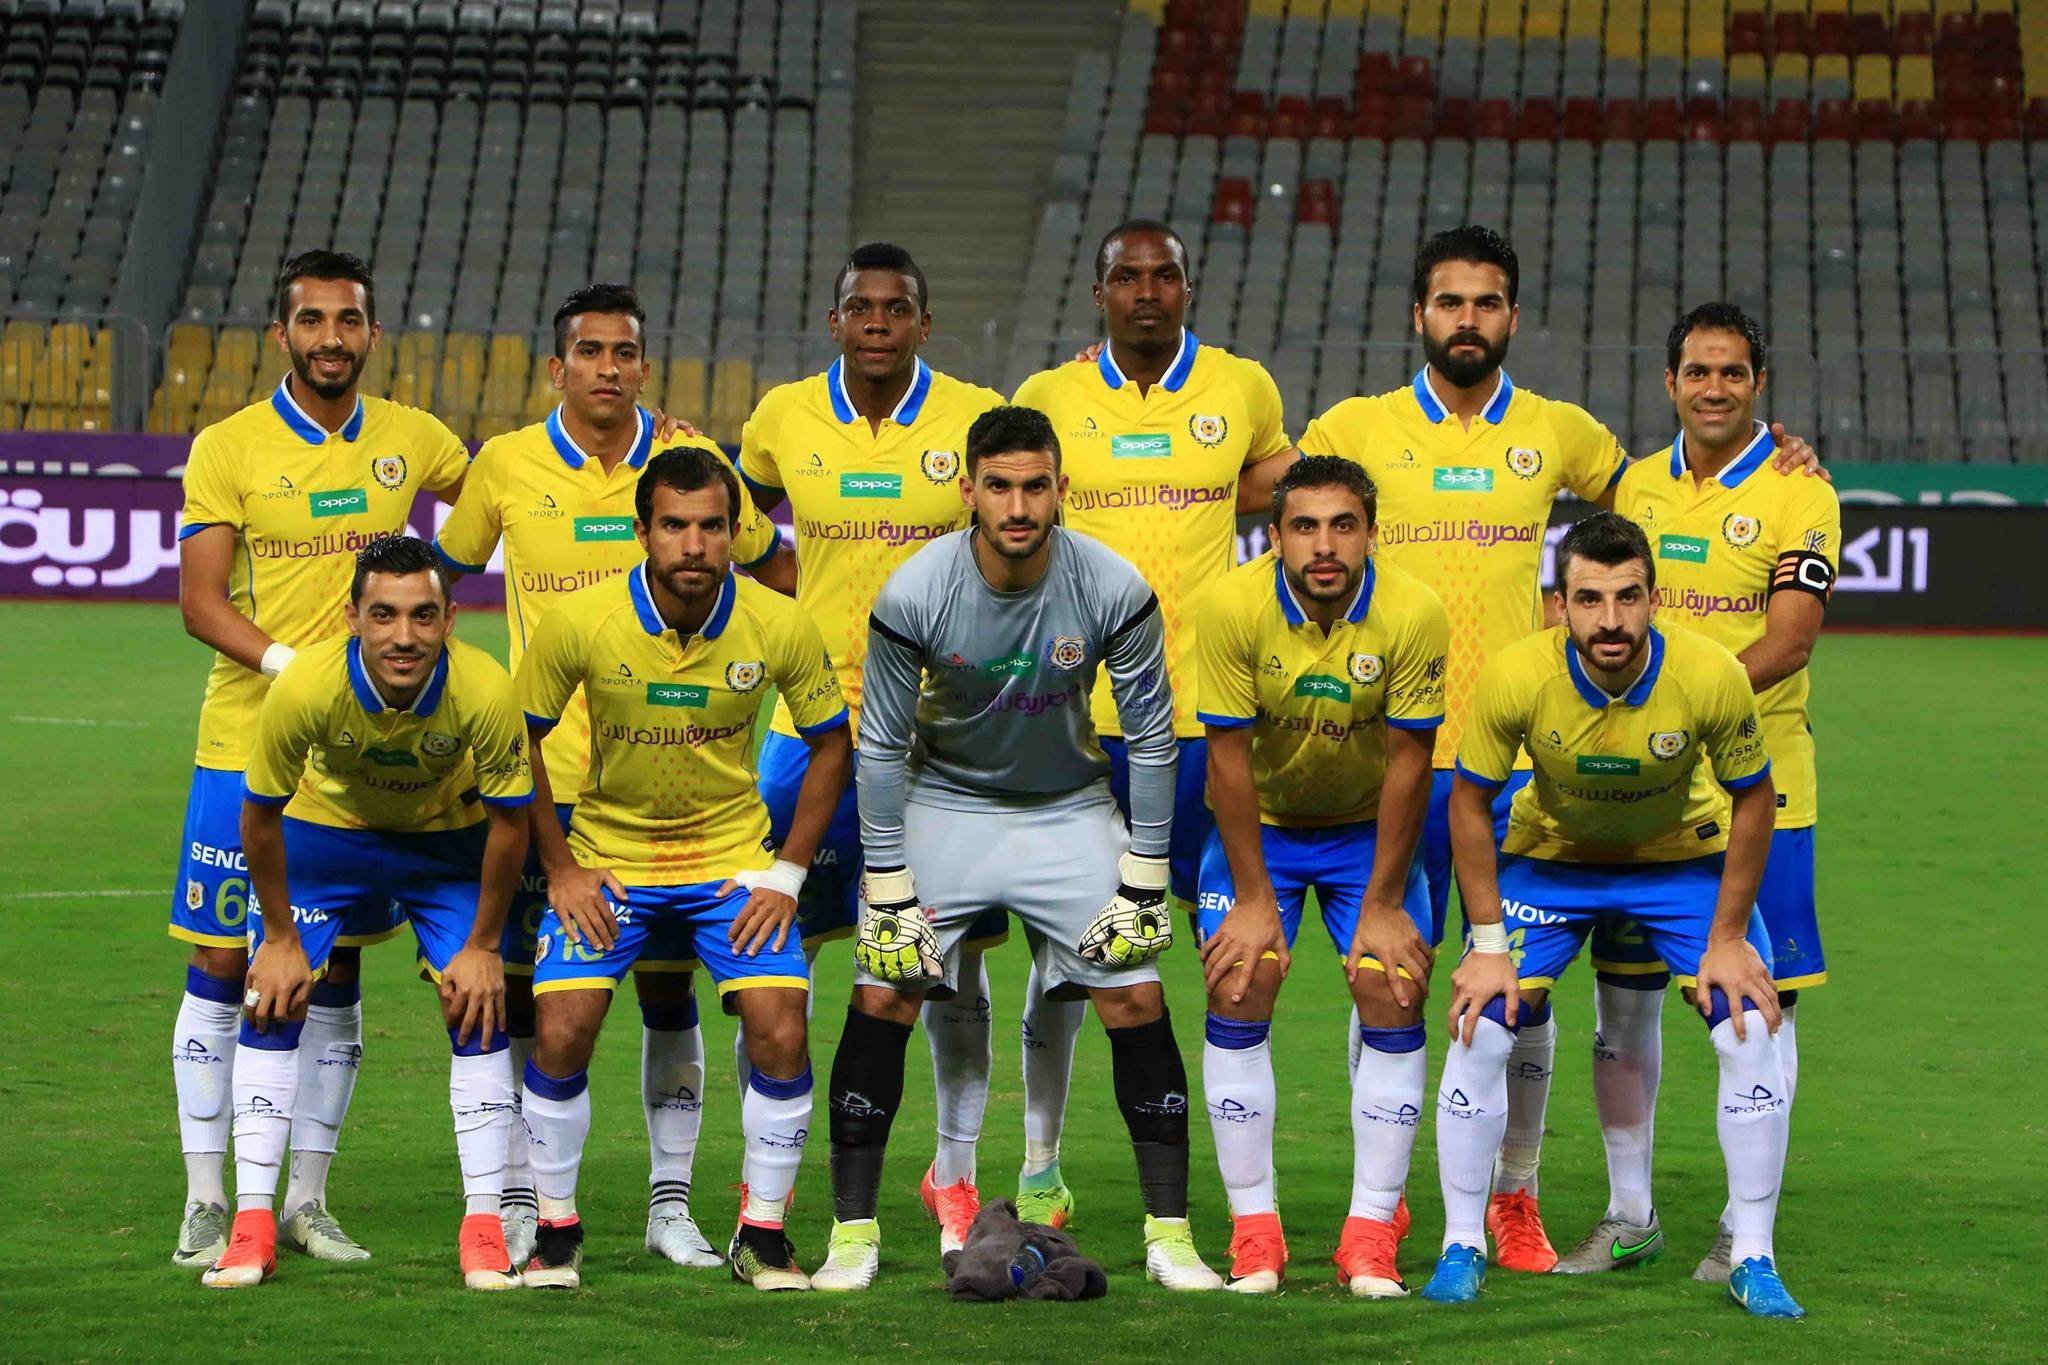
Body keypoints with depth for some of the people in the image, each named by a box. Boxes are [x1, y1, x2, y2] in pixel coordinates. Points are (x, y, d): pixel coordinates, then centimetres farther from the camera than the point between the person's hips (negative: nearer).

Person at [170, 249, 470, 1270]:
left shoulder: (411, 442, 6)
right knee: (223, 965, -1)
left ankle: (306, 1200, 16)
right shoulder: (227, 449, -5)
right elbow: (200, 601, -9)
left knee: (334, 972, 7)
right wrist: (295, 667, -24)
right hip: (246, 744, -3)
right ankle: (206, 1203, 6)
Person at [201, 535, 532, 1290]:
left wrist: (482, 946, -11)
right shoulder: (306, 686, -35)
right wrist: (279, 937, -10)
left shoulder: (485, 691, -34)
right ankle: (252, 1226, -1)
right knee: (272, 1002, -8)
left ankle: (484, 1227, 0)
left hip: (447, 841, 0)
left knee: (479, 1008, -9)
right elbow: (261, 811, -17)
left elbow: (509, 820, -17)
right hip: (324, 830, 0)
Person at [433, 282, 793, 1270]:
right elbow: (444, 569, 15)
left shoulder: (691, 463, 0)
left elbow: (777, 571, 14)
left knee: (667, 985, 2)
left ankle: (670, 1200, 11)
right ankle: (520, 1200, 10)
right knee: (523, 985, 0)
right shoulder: (506, 465, 0)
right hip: (540, 769, 0)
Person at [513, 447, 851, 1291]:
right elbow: (521, 737, -2)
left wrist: (787, 874, -5)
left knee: (779, 1033, -15)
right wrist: (560, 867, -5)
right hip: (607, 857, 0)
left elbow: (829, 743, 1)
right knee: (559, 1032, -14)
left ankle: (762, 1235, 3)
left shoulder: (780, 628, -14)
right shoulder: (581, 622, -16)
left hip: (733, 860, 0)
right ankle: (555, 1230, 6)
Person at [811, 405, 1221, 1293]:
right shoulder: (913, 595, -22)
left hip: (1068, 810, 1)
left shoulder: (1113, 590, -21)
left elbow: (1150, 738, -9)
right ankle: (853, 1234, 1)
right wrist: (889, 892, -12)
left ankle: (1169, 1234, 3)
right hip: (945, 804, -1)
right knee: (881, 997, -10)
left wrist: (1145, 880, -9)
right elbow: (882, 747, -11)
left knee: (1136, 1000, -7)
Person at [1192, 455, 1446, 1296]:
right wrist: (1254, 898, -16)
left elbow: (1408, 762, -16)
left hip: (1367, 826, 0)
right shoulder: (1232, 608, -24)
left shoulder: (1414, 615, -23)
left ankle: (1371, 1233, -3)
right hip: (1257, 825, 0)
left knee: (1392, 997, -11)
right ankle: (1254, 1228, -3)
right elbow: (1228, 756, -18)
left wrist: (1383, 905, -13)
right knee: (1237, 994, -12)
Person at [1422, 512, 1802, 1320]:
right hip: (1551, 857, 0)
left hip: (1684, 858, 0)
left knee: (1750, 1031, -13)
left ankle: (1753, 1259, 1)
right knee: (1481, 1028, -12)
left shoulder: (1711, 677, -31)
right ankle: (1463, 1246, 5)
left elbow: (1752, 800, -13)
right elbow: (1470, 802, -14)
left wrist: (1728, 938, -12)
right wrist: (1487, 943, -14)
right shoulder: (1517, 678, -30)